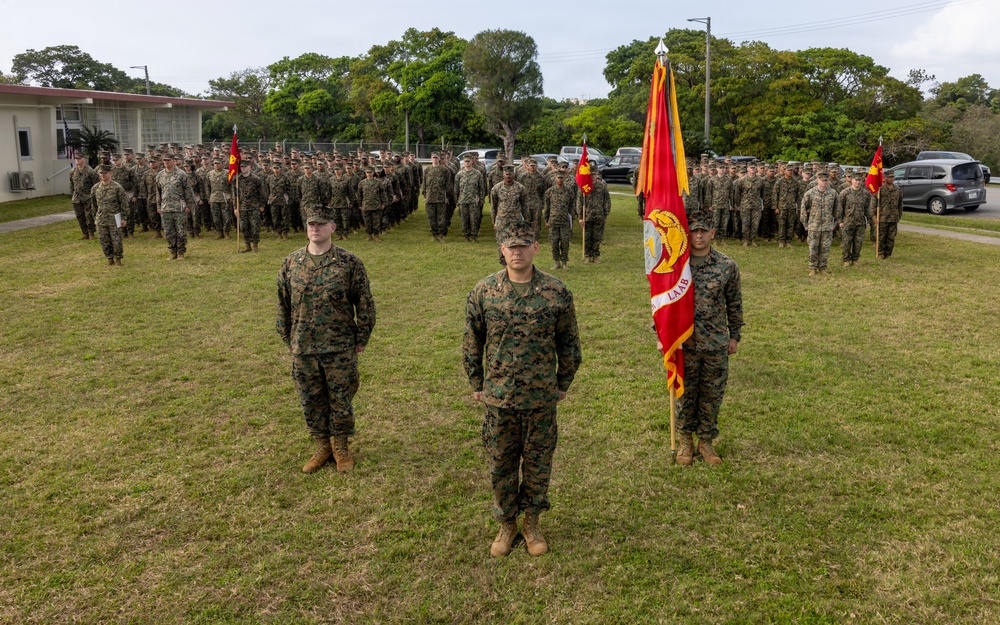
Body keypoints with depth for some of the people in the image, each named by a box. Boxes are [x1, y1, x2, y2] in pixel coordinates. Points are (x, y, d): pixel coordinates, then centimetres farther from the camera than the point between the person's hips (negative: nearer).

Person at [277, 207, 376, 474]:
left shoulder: (349, 262, -7)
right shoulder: (291, 263, 1)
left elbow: (365, 303, -2)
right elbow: (283, 304, 10)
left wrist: (360, 340, -2)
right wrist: (288, 339, 10)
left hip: (340, 349, -3)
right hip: (303, 349, 3)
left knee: (341, 400, 8)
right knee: (311, 401, 13)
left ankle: (341, 447, 30)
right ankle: (322, 446, 32)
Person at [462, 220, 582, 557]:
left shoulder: (557, 293, -9)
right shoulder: (483, 291, -6)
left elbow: (568, 343, 3)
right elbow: (472, 342, 5)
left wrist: (563, 384, 7)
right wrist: (477, 385, 7)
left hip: (541, 397, -1)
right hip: (498, 397, 1)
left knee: (538, 462, 13)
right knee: (501, 464, 12)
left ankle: (531, 522, 33)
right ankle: (506, 523, 32)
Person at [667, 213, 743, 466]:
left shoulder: (727, 266, -3)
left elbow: (735, 303, 7)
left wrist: (734, 336, 9)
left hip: (716, 345, 1)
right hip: (683, 343, 0)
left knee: (712, 395, 10)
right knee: (685, 393, 11)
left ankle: (706, 441, 27)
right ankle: (685, 440, 28)